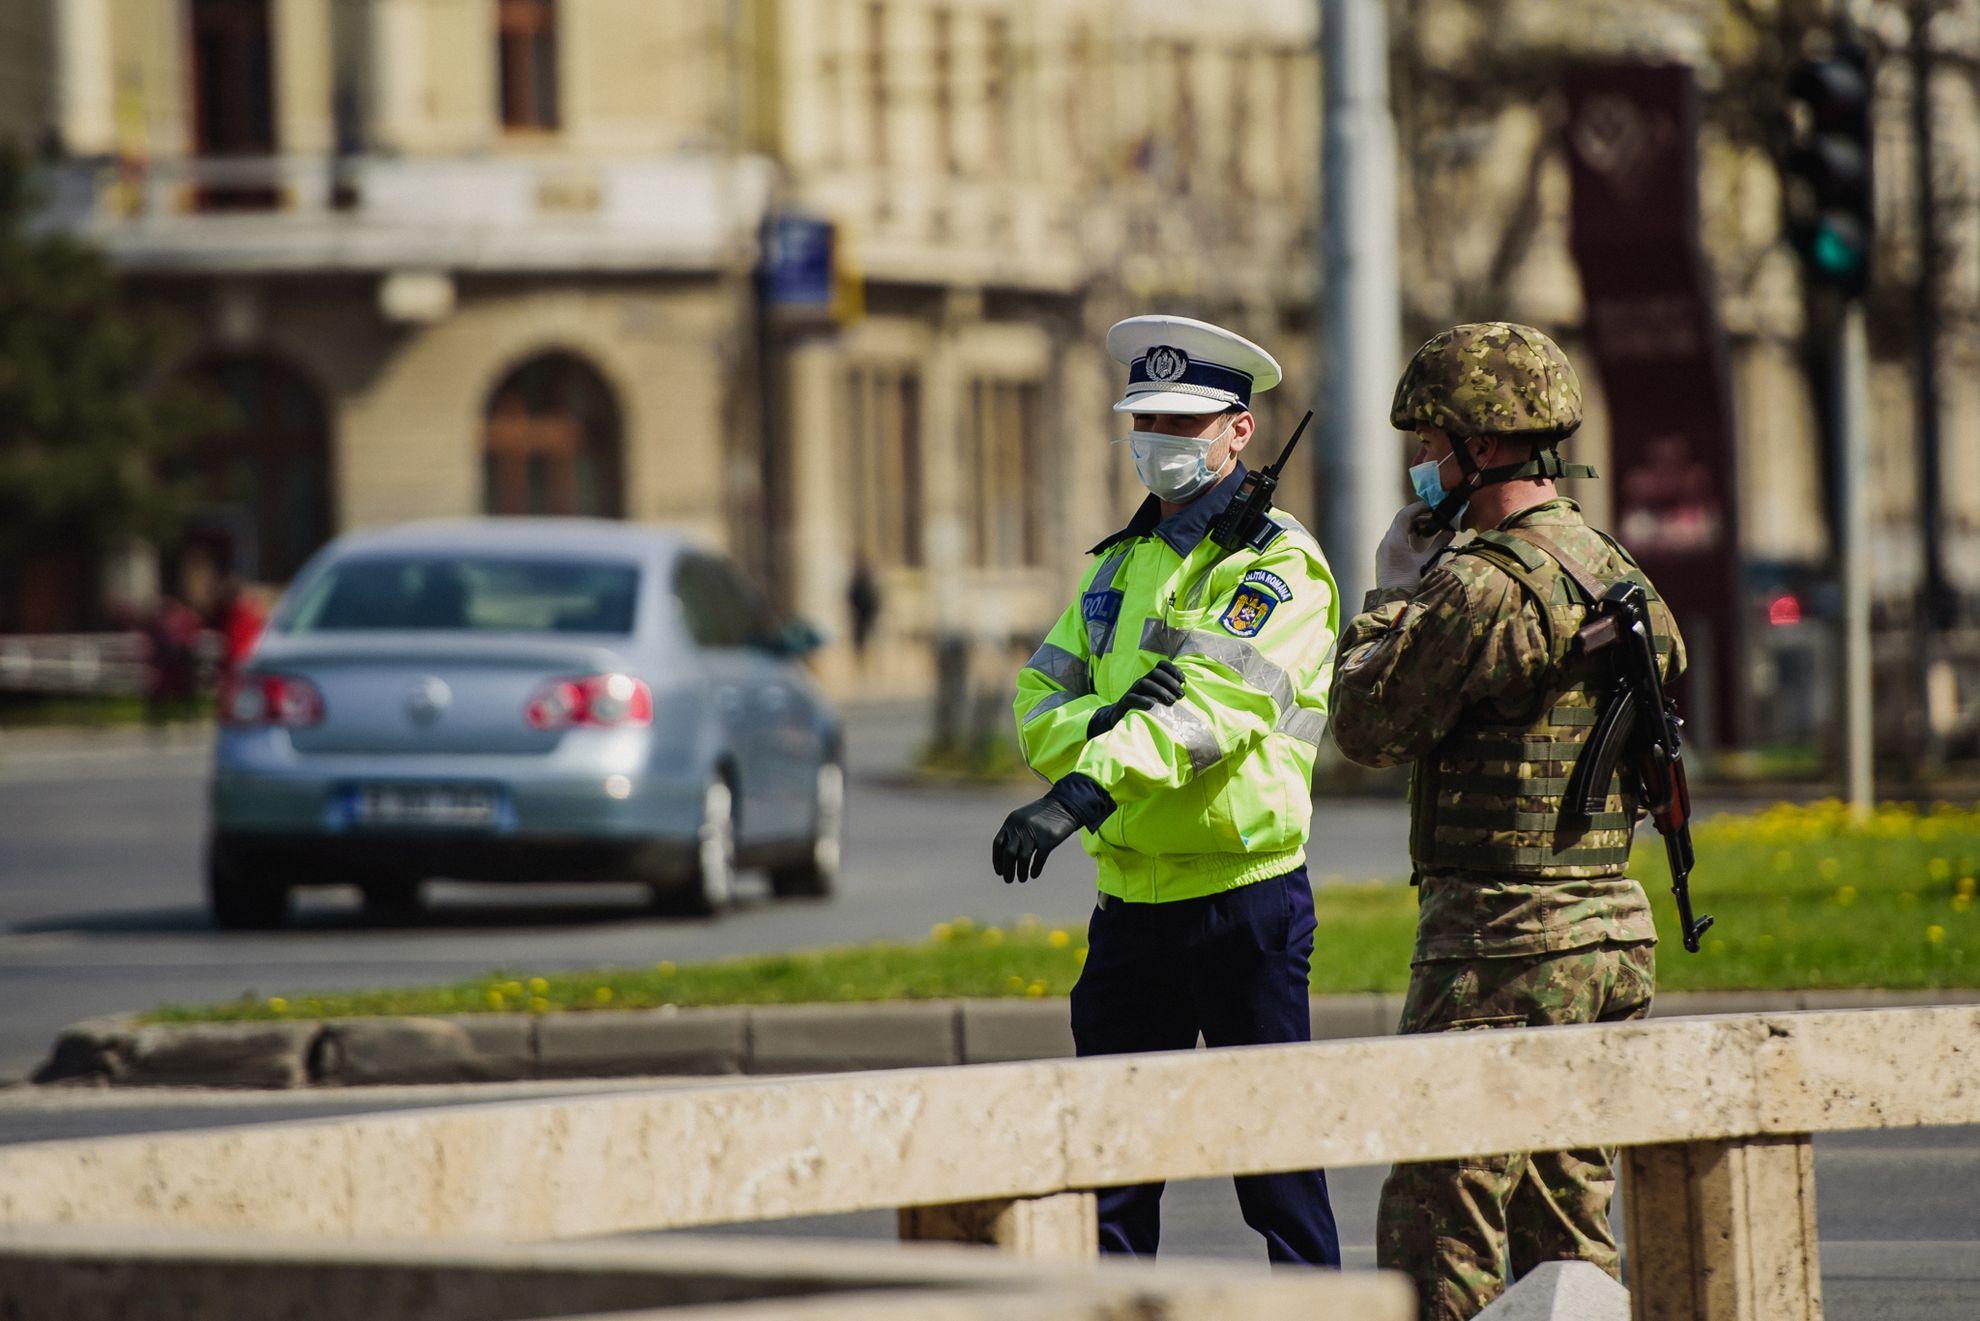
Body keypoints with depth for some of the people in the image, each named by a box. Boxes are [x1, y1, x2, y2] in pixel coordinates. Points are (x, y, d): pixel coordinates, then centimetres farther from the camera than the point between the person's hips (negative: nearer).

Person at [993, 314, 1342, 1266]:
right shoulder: (1119, 562, 17)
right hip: (1130, 895, 7)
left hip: (1243, 894, -7)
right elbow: (1039, 704, 9)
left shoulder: (1277, 564, -8)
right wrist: (1101, 723, -16)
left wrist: (1081, 795, -36)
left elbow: (1217, 705, -24)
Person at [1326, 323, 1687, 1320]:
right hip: (1612, 932, 9)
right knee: (1569, 1228, 13)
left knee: (1438, 1235, -6)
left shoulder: (1484, 584, -17)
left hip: (1499, 938, -9)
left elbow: (1367, 725, -12)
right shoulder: (1612, 569, 11)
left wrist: (1395, 591, 2)